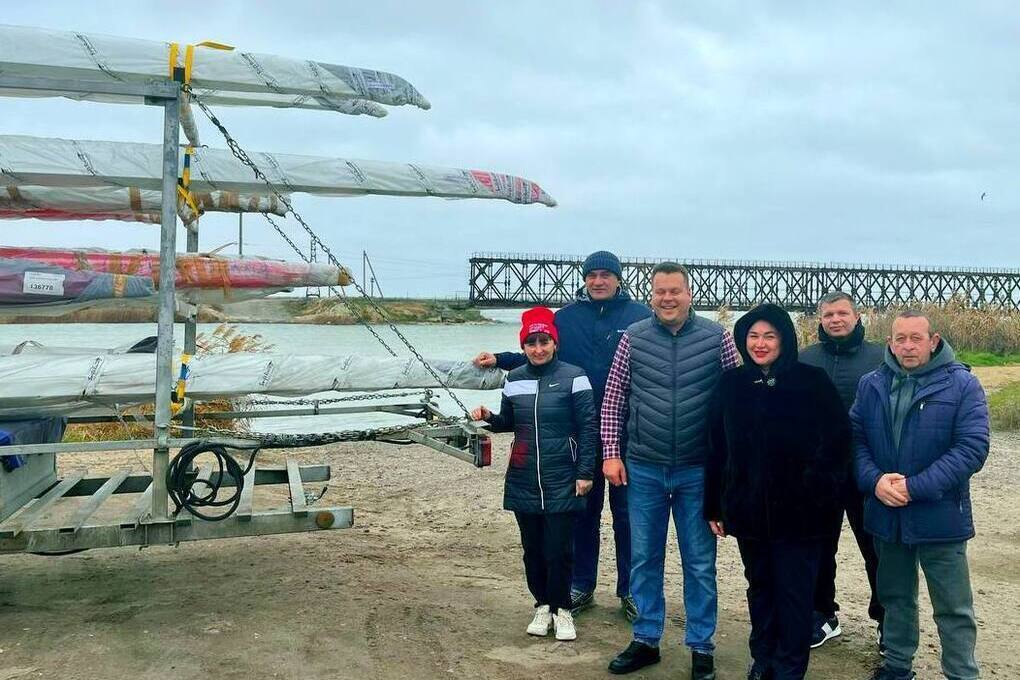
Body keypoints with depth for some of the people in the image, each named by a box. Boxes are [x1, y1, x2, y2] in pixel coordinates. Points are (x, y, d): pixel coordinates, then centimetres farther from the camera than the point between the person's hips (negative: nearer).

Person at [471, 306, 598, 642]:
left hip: (561, 481, -4)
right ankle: (542, 605, 25)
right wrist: (489, 418, -1)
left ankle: (561, 608, 15)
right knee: (532, 547, 11)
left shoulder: (573, 377, -7)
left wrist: (584, 473, -8)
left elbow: (588, 428, -5)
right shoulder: (514, 379, 7)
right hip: (523, 480, 4)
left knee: (559, 548, -1)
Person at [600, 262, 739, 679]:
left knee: (700, 563, 7)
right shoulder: (633, 338, 1)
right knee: (644, 559, 11)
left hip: (697, 471, -1)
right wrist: (611, 453, -1)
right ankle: (645, 640, 26)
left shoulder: (717, 338, -2)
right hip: (643, 470, 2)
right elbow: (612, 401, 6)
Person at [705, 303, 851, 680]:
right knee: (759, 585, 17)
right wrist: (714, 506, 5)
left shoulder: (812, 382, -7)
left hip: (798, 510, -3)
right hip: (748, 508, 4)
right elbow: (717, 448, 5)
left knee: (794, 590, 5)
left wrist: (818, 490, -14)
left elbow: (837, 440, -7)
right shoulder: (731, 384, 3)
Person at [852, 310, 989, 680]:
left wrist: (914, 487, -20)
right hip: (886, 514, 4)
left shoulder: (961, 384, -9)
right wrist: (874, 480, -16)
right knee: (895, 596, 20)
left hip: (939, 516, -4)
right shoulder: (871, 385, 3)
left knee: (954, 608, 5)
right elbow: (855, 438, 3)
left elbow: (972, 447, -15)